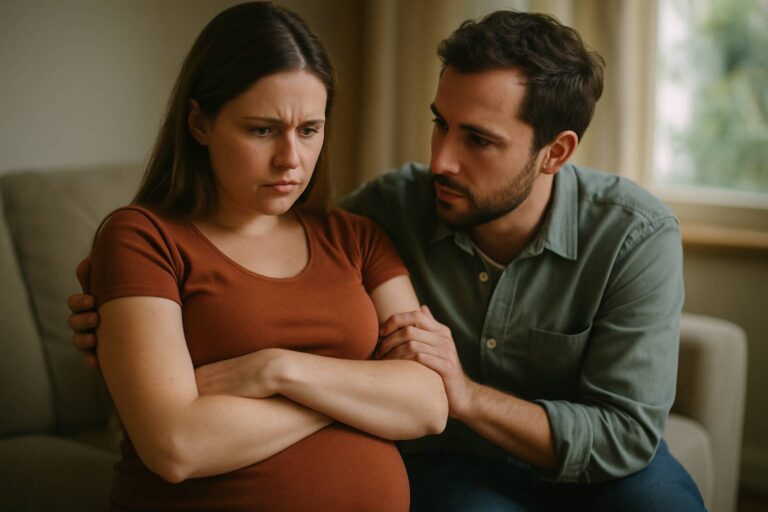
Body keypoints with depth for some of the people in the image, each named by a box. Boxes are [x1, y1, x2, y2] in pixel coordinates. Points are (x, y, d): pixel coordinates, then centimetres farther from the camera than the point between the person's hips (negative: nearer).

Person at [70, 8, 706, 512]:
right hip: (445, 460, 0)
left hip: (589, 459, 1)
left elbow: (627, 432, -19)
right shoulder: (389, 207, -16)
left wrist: (466, 395, -31)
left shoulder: (635, 234, -20)